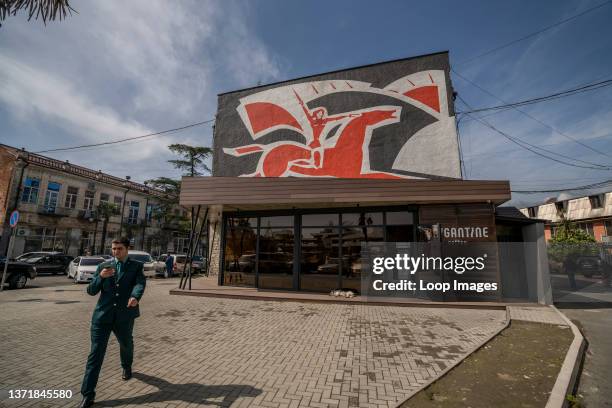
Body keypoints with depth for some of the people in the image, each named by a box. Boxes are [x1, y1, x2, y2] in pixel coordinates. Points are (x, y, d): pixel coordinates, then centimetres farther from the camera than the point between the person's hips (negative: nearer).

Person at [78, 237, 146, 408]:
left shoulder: (136, 266, -2)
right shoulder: (103, 266, 6)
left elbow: (140, 283, -20)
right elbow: (91, 291, 4)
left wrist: (135, 297, -41)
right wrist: (100, 276, -15)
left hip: (124, 315, -1)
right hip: (102, 315, 1)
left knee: (126, 345, 21)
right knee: (96, 352, 0)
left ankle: (127, 367, 52)